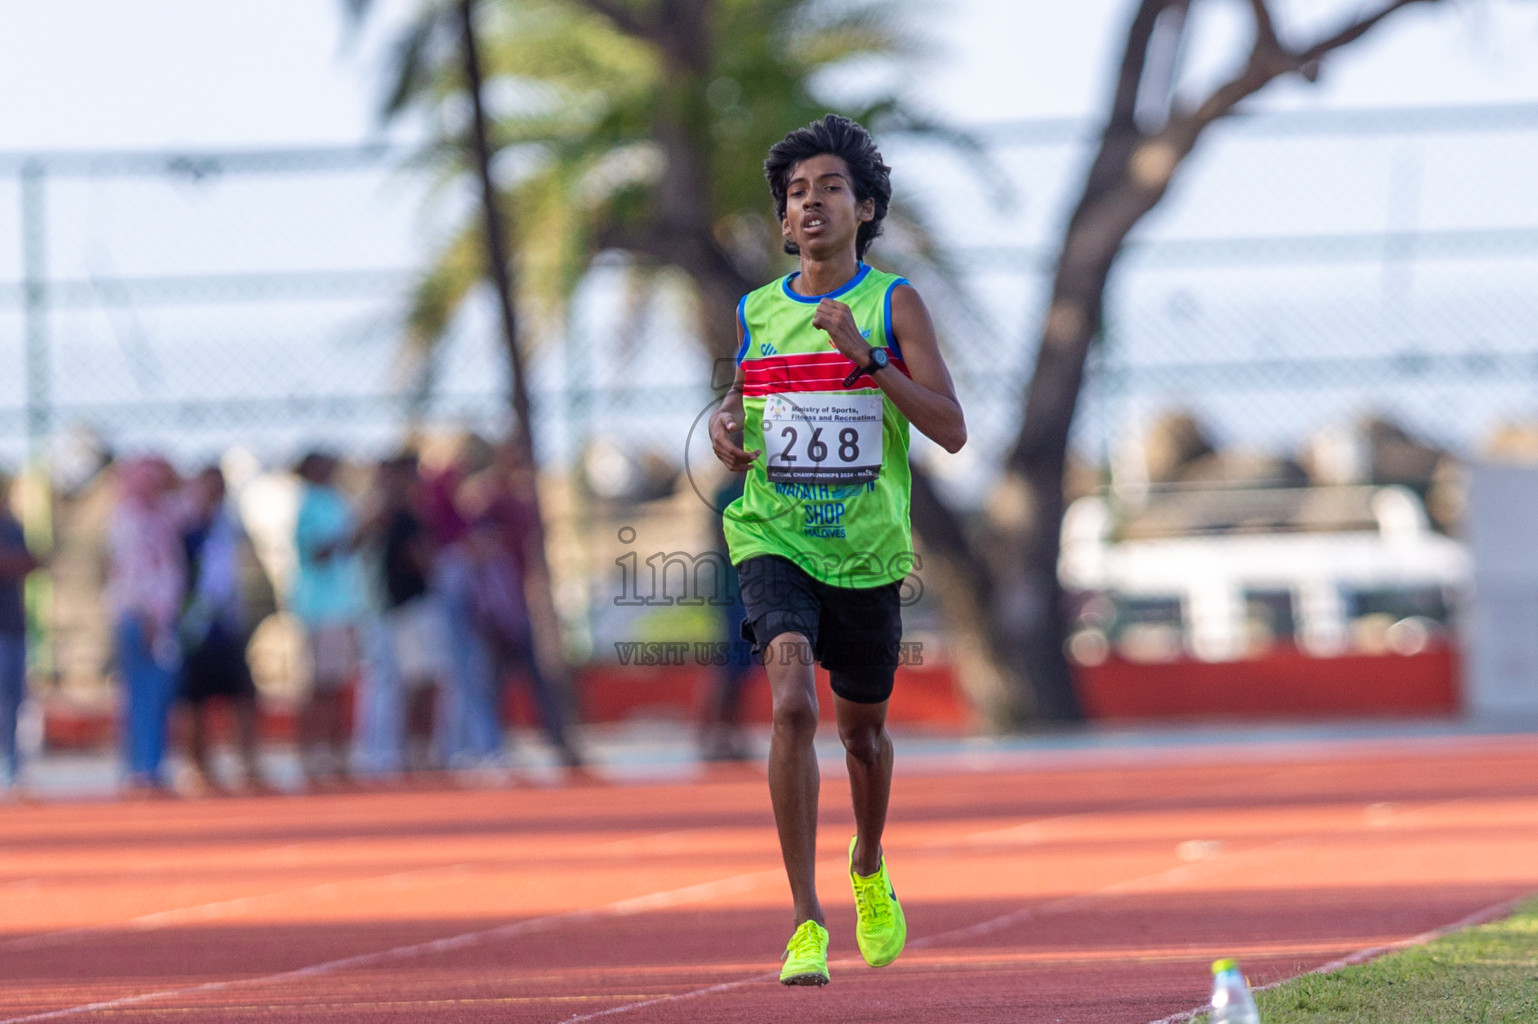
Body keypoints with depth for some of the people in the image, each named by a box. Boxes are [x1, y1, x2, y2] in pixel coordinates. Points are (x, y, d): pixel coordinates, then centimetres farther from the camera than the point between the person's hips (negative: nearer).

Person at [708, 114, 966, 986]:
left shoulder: (895, 304, -4)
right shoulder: (756, 313, 5)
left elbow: (951, 431, -11)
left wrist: (868, 357, -21)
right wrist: (727, 423, 0)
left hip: (866, 553, 0)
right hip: (775, 542, 0)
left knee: (863, 727, 15)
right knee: (794, 704, -22)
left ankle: (870, 868, 49)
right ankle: (807, 923, -21)